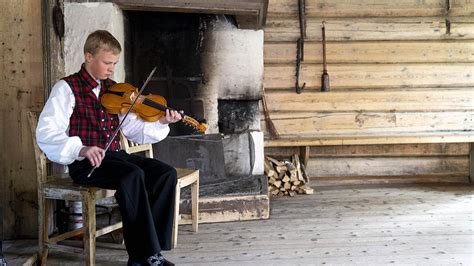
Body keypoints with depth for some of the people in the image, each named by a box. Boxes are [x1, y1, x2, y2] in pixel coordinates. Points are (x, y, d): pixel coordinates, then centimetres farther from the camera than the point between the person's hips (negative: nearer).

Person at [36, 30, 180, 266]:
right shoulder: (67, 88, -4)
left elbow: (133, 129, 12)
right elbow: (45, 133, -15)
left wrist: (160, 123, -6)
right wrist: (81, 149, -31)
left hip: (114, 157, 7)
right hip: (85, 164, -6)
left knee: (166, 173, -14)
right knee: (133, 175, -33)